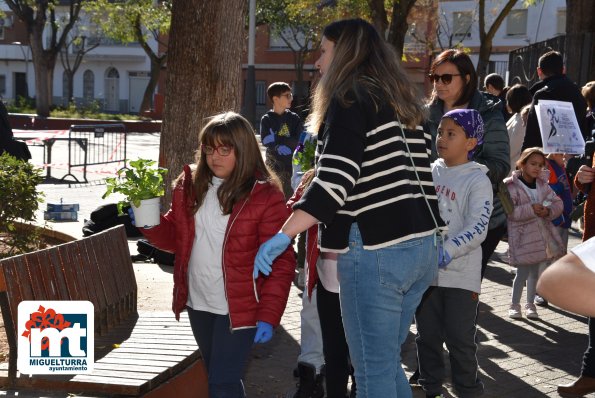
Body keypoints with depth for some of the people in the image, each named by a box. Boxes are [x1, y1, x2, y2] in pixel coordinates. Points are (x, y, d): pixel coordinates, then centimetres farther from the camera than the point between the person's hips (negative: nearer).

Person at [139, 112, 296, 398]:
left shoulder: (265, 195, -13)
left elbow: (281, 261, -13)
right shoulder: (189, 185, 3)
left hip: (238, 308, -6)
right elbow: (174, 237, 13)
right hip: (198, 303, 6)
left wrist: (268, 315, -17)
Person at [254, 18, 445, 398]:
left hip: (377, 250, -9)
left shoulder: (350, 100, -7)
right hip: (423, 244, 9)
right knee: (387, 363, 18)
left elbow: (333, 182, -19)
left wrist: (283, 236, -22)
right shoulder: (404, 103, 18)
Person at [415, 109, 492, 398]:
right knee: (427, 336, 13)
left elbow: (478, 228, -18)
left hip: (460, 274, -5)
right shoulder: (430, 171, 6)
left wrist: (447, 251, -29)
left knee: (460, 339, 1)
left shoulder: (477, 180, -9)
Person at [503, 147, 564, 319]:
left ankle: (530, 304, 26)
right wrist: (531, 209, -26)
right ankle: (514, 305, 12)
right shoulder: (512, 186, -12)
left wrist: (549, 211, -13)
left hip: (541, 233, 6)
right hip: (522, 235, -6)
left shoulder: (542, 184, 6)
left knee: (534, 271, 14)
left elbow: (557, 202, 8)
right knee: (523, 272, -4)